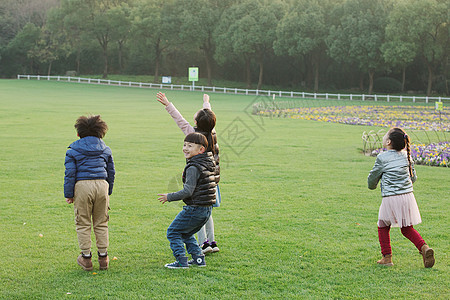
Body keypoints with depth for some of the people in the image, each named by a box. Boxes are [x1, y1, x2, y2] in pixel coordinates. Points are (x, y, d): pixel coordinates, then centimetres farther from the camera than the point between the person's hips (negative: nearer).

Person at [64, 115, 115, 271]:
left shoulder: (73, 150, 3)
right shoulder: (105, 149, 14)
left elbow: (70, 173, -1)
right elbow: (111, 172, 17)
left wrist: (68, 194, 4)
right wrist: (108, 192, 26)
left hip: (82, 186, -3)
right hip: (102, 185, 3)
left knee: (83, 223, 7)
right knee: (101, 223, 12)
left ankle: (86, 258, 9)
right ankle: (103, 258, 14)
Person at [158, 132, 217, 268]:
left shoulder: (194, 168, -19)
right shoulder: (209, 163, 9)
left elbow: (188, 191, -23)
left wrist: (169, 197, -14)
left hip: (195, 209, -9)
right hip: (207, 209, 9)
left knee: (173, 232, 3)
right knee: (186, 233, 25)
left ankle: (181, 261, -1)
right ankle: (198, 258, 20)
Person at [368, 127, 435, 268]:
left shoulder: (382, 158, -10)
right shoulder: (406, 156, 6)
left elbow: (373, 178, 3)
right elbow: (413, 177, 13)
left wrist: (372, 185, 26)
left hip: (390, 198, -5)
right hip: (408, 196, 5)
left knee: (383, 227, 14)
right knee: (407, 229, 15)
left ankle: (387, 257, 11)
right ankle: (424, 247, -7)